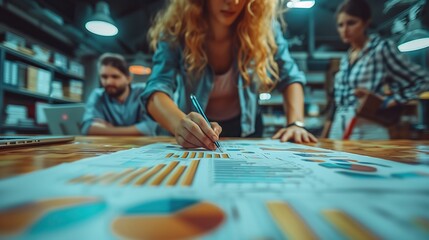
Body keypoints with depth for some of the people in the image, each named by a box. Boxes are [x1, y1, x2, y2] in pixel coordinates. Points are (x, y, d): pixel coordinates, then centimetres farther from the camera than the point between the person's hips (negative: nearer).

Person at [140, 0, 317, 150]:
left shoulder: (263, 28, -18)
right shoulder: (176, 31, -21)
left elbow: (290, 77, -7)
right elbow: (157, 89, -31)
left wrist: (296, 123, -22)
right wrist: (182, 124, -52)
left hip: (245, 127, 1)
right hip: (197, 126, 0)